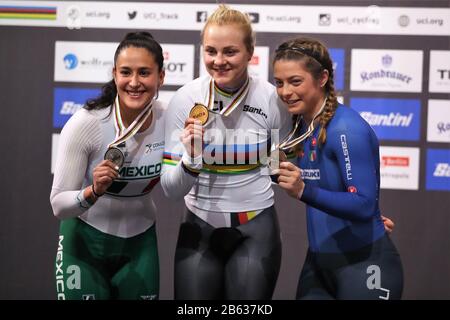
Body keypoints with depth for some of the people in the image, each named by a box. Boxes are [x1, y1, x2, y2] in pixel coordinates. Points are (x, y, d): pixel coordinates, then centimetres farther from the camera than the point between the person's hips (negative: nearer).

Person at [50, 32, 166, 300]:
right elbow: (58, 205, -17)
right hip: (85, 240, -3)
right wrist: (94, 192, -36)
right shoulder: (85, 124, -23)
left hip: (140, 242, 3)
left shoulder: (169, 121, -14)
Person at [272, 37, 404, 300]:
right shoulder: (302, 124, 3)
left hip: (364, 263, -7)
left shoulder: (347, 128, -19)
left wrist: (304, 192, -34)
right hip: (318, 261, 7)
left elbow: (365, 205, -26)